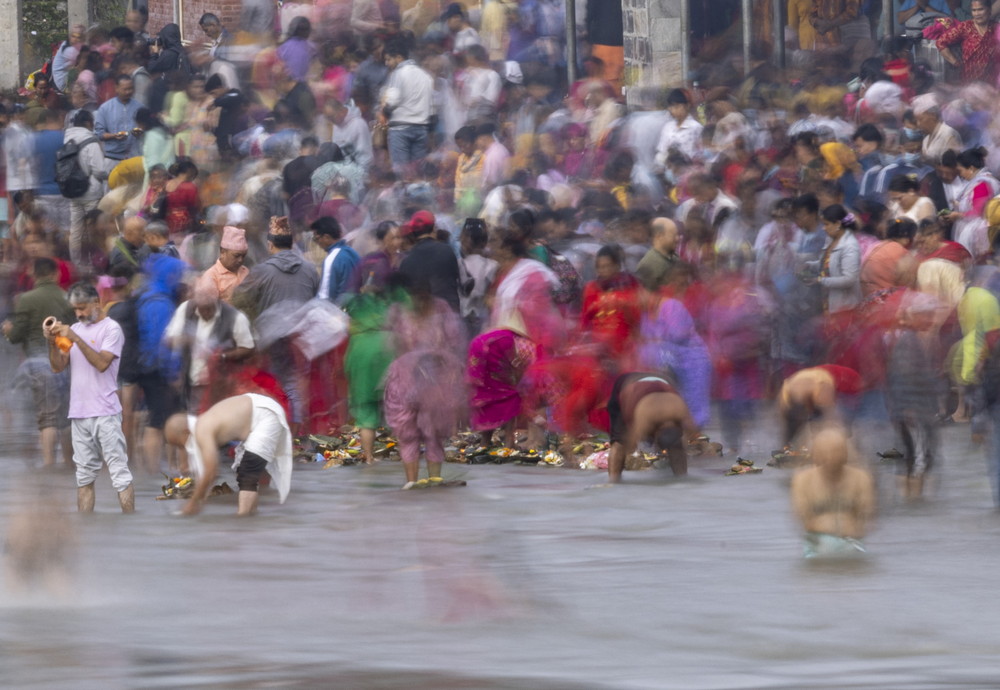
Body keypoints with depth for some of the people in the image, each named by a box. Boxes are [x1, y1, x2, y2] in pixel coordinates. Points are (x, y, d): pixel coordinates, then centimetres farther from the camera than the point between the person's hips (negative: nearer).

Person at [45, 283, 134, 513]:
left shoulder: (111, 329, -4)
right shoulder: (75, 329, 14)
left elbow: (102, 363, -17)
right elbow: (58, 366, 11)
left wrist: (75, 338, -20)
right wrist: (52, 343, -6)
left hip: (105, 414, -6)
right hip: (79, 413, 6)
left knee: (119, 472, -6)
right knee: (84, 476, 9)